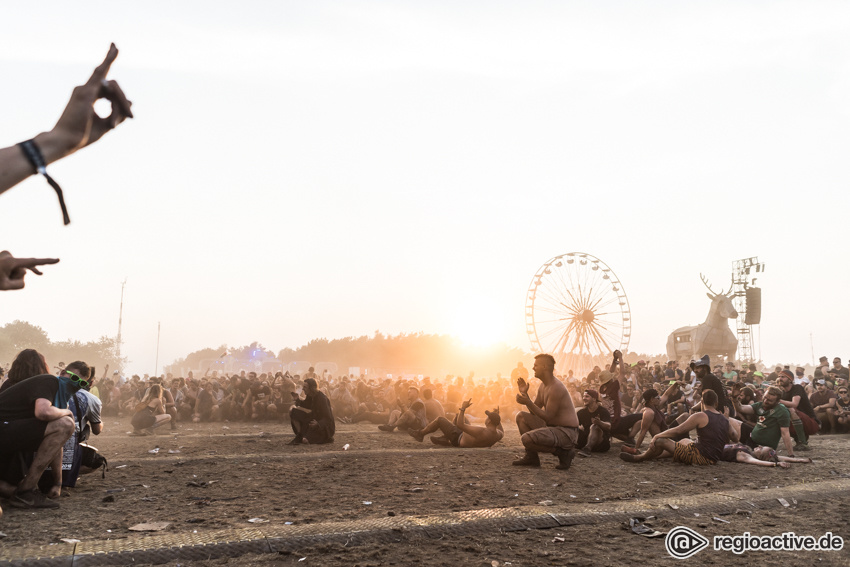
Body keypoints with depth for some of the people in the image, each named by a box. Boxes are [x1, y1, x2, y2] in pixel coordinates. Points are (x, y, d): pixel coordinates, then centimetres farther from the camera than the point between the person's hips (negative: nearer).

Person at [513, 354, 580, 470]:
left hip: (567, 432, -10)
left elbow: (547, 417, -22)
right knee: (521, 417, 12)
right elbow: (534, 412, 15)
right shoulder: (543, 385, 11)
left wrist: (528, 402, -24)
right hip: (553, 427, 10)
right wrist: (525, 393, 5)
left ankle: (564, 453, -8)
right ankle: (531, 457, 10)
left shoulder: (556, 387, -21)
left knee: (527, 439, -25)